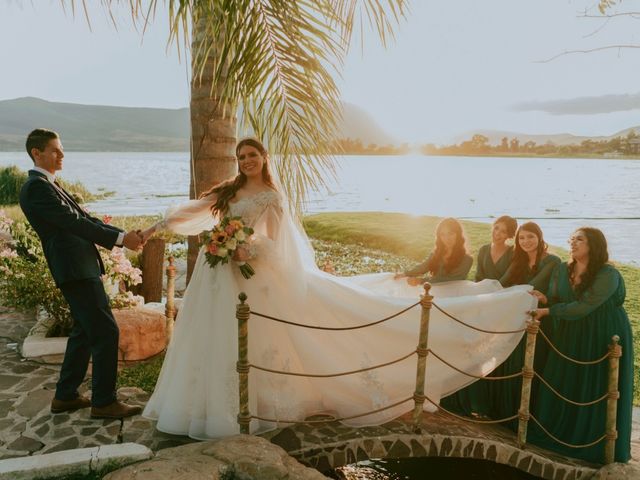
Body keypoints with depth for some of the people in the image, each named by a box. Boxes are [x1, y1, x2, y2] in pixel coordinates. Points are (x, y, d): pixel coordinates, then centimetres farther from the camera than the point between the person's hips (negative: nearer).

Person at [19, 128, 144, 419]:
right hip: (75, 269, -10)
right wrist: (120, 239, -20)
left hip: (81, 267, 10)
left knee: (85, 331, 17)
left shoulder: (49, 185, 20)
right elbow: (74, 223, -19)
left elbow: (84, 218, 16)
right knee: (105, 332, -7)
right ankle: (104, 402, 3)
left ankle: (65, 396, 28)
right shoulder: (36, 187, -11)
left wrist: (125, 235, 5)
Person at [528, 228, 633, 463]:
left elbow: (583, 307, -25)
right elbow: (556, 301, 5)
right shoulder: (562, 270, 2)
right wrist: (545, 299, -17)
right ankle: (559, 433, 26)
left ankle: (598, 447, 20)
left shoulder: (608, 274, -18)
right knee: (561, 388, 10)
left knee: (596, 393, 3)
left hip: (604, 340, -6)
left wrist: (547, 311, -20)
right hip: (569, 338, 6)